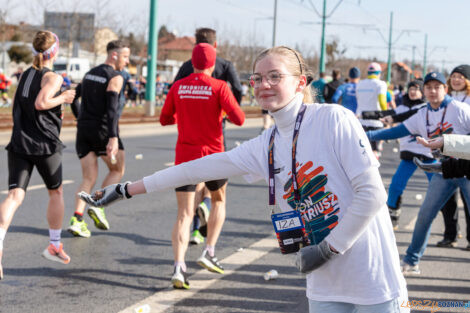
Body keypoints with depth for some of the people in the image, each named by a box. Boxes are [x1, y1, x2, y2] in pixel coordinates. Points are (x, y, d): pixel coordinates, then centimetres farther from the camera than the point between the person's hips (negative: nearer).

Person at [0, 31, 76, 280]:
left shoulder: (25, 75, 15)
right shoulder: (52, 77, -7)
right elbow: (41, 102, -22)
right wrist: (63, 98, -6)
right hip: (44, 145, -5)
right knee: (56, 192, 17)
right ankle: (54, 245, 25)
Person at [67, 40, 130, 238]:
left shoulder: (90, 73, 16)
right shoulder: (115, 78, -9)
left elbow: (74, 98, 21)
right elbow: (112, 108, -20)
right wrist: (113, 138, -26)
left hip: (83, 130, 6)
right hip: (102, 130, -6)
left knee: (89, 178, 7)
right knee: (117, 170, 14)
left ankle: (77, 219, -7)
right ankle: (98, 206, -2)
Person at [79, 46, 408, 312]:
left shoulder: (334, 119, -10)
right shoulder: (266, 146, 7)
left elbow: (371, 193, -13)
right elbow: (204, 168, 10)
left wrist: (328, 248, -12)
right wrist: (126, 189, 12)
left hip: (372, 279, -5)